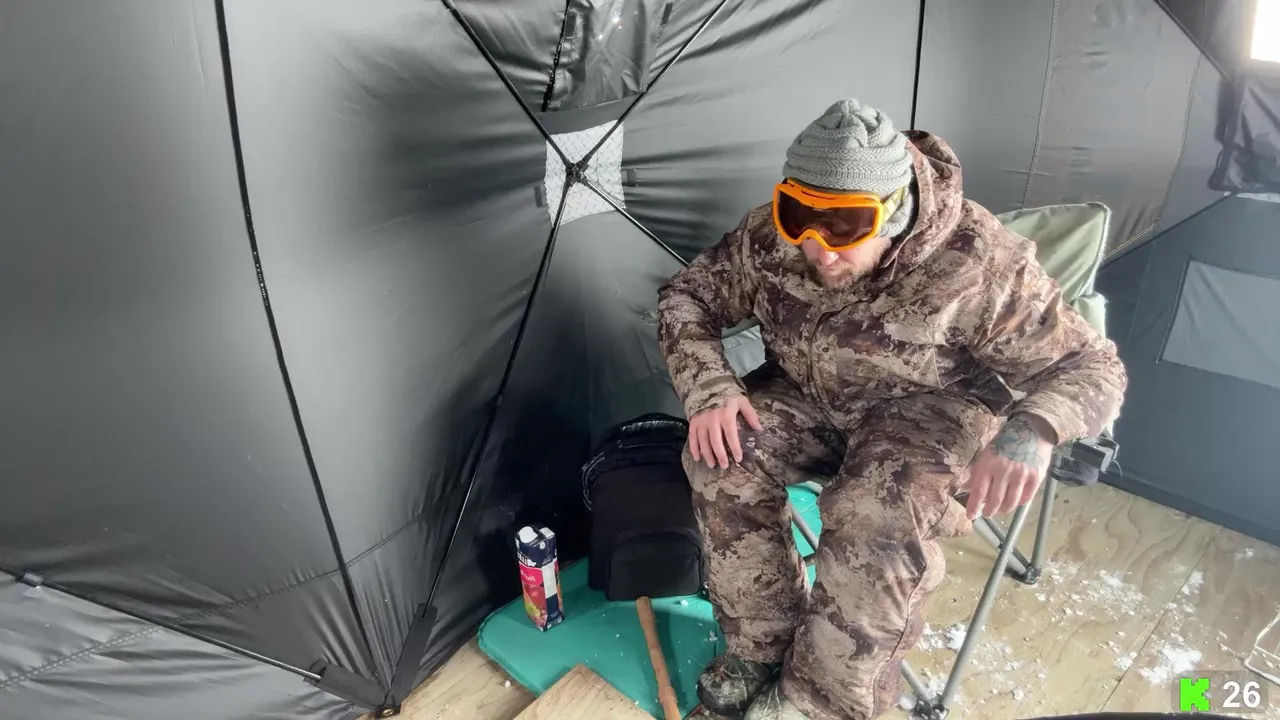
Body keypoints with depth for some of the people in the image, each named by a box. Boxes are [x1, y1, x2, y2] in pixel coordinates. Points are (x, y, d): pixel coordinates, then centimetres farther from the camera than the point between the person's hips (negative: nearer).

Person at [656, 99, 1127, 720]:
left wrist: (1033, 428, -40)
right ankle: (761, 647, -2)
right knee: (725, 458, -23)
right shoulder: (768, 236, -16)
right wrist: (709, 389, -22)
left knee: (879, 514, -34)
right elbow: (686, 298, -3)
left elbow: (1091, 366, -17)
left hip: (934, 413, -3)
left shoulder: (977, 263, -26)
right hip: (807, 400, 4)